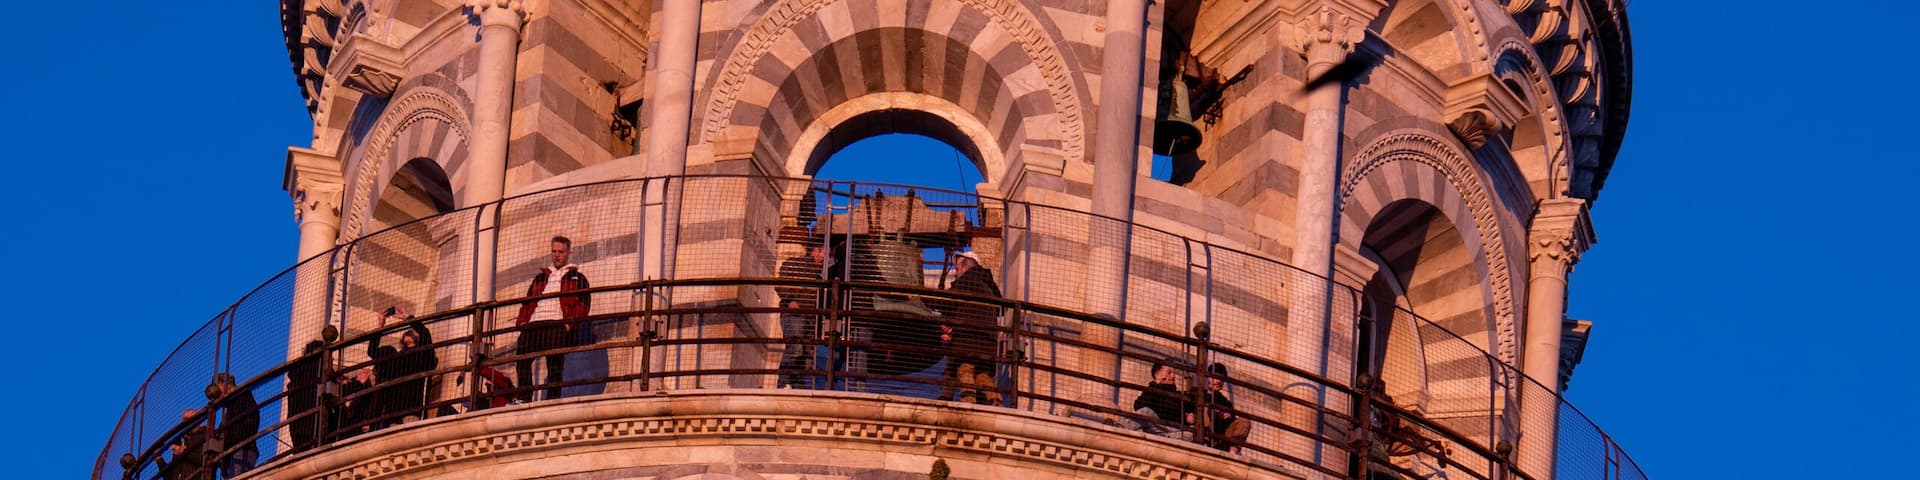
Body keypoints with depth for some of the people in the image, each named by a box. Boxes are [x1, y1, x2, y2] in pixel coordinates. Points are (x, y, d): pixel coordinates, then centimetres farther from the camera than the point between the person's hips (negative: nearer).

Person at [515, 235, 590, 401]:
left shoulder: (577, 278, 18)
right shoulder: (540, 277, 32)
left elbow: (583, 303, 5)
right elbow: (527, 303, 26)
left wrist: (571, 321, -12)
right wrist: (522, 321, 7)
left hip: (557, 324, -4)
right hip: (533, 324, 4)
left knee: (555, 363, -13)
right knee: (522, 357, -14)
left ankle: (553, 399, -16)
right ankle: (524, 399, -14)